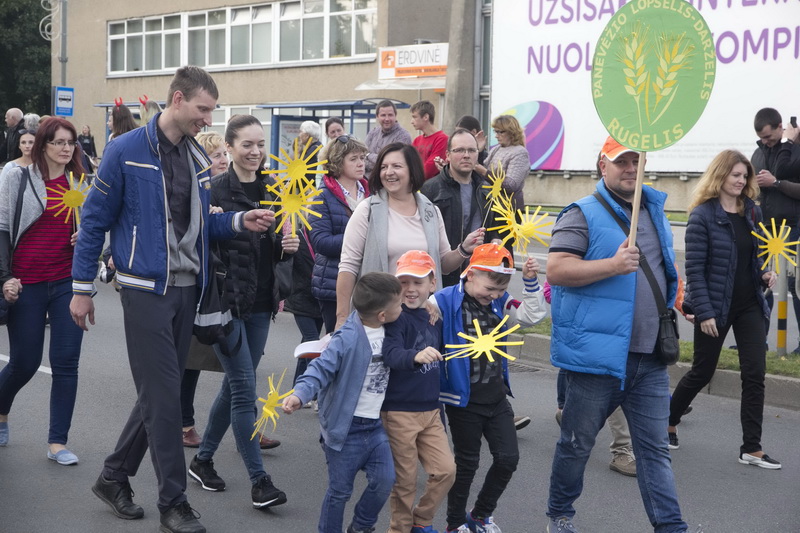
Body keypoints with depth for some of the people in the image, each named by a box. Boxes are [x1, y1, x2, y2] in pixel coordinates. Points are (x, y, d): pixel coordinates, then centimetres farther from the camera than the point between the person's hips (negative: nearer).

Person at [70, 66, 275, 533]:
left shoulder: (199, 157, 9)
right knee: (162, 396, -5)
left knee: (161, 392, 12)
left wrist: (238, 221, -4)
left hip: (188, 288, 7)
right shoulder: (127, 152, -9)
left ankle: (114, 477, 29)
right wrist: (82, 288, -4)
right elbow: (95, 220, -4)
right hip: (146, 289, -7)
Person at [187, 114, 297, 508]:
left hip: (260, 303, 6)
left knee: (234, 386, 14)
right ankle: (259, 481, 0)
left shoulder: (271, 190, 9)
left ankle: (203, 459, 30)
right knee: (245, 390, -5)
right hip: (226, 300, -6)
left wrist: (289, 246, -3)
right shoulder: (216, 190, -9)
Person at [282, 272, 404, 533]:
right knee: (340, 490, 5)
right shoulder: (347, 338, -23)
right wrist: (300, 394, -43)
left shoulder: (387, 331, 2)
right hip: (346, 428, -6)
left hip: (375, 425, 6)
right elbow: (321, 368, -28)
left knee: (384, 480, 3)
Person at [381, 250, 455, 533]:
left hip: (430, 411, 6)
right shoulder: (397, 319, -13)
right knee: (405, 479, 3)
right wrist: (415, 356, -52)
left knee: (445, 470, 5)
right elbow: (391, 354, -32)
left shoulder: (435, 319, 6)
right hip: (399, 411, -6)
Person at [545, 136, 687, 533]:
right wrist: (613, 265, -25)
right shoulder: (583, 214, -8)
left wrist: (673, 303, 17)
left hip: (650, 356, 5)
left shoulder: (654, 210, 13)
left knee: (655, 448, 7)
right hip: (596, 353, -5)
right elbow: (556, 270, -18)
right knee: (577, 443, 11)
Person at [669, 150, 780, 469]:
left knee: (755, 373, -1)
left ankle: (752, 448, 6)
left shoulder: (752, 211, 6)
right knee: (702, 372, 9)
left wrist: (765, 274, -3)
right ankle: (668, 421, 32)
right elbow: (694, 269, -14)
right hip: (716, 307, -5)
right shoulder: (703, 215, -12)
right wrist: (704, 313, -19)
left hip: (749, 305, 5)